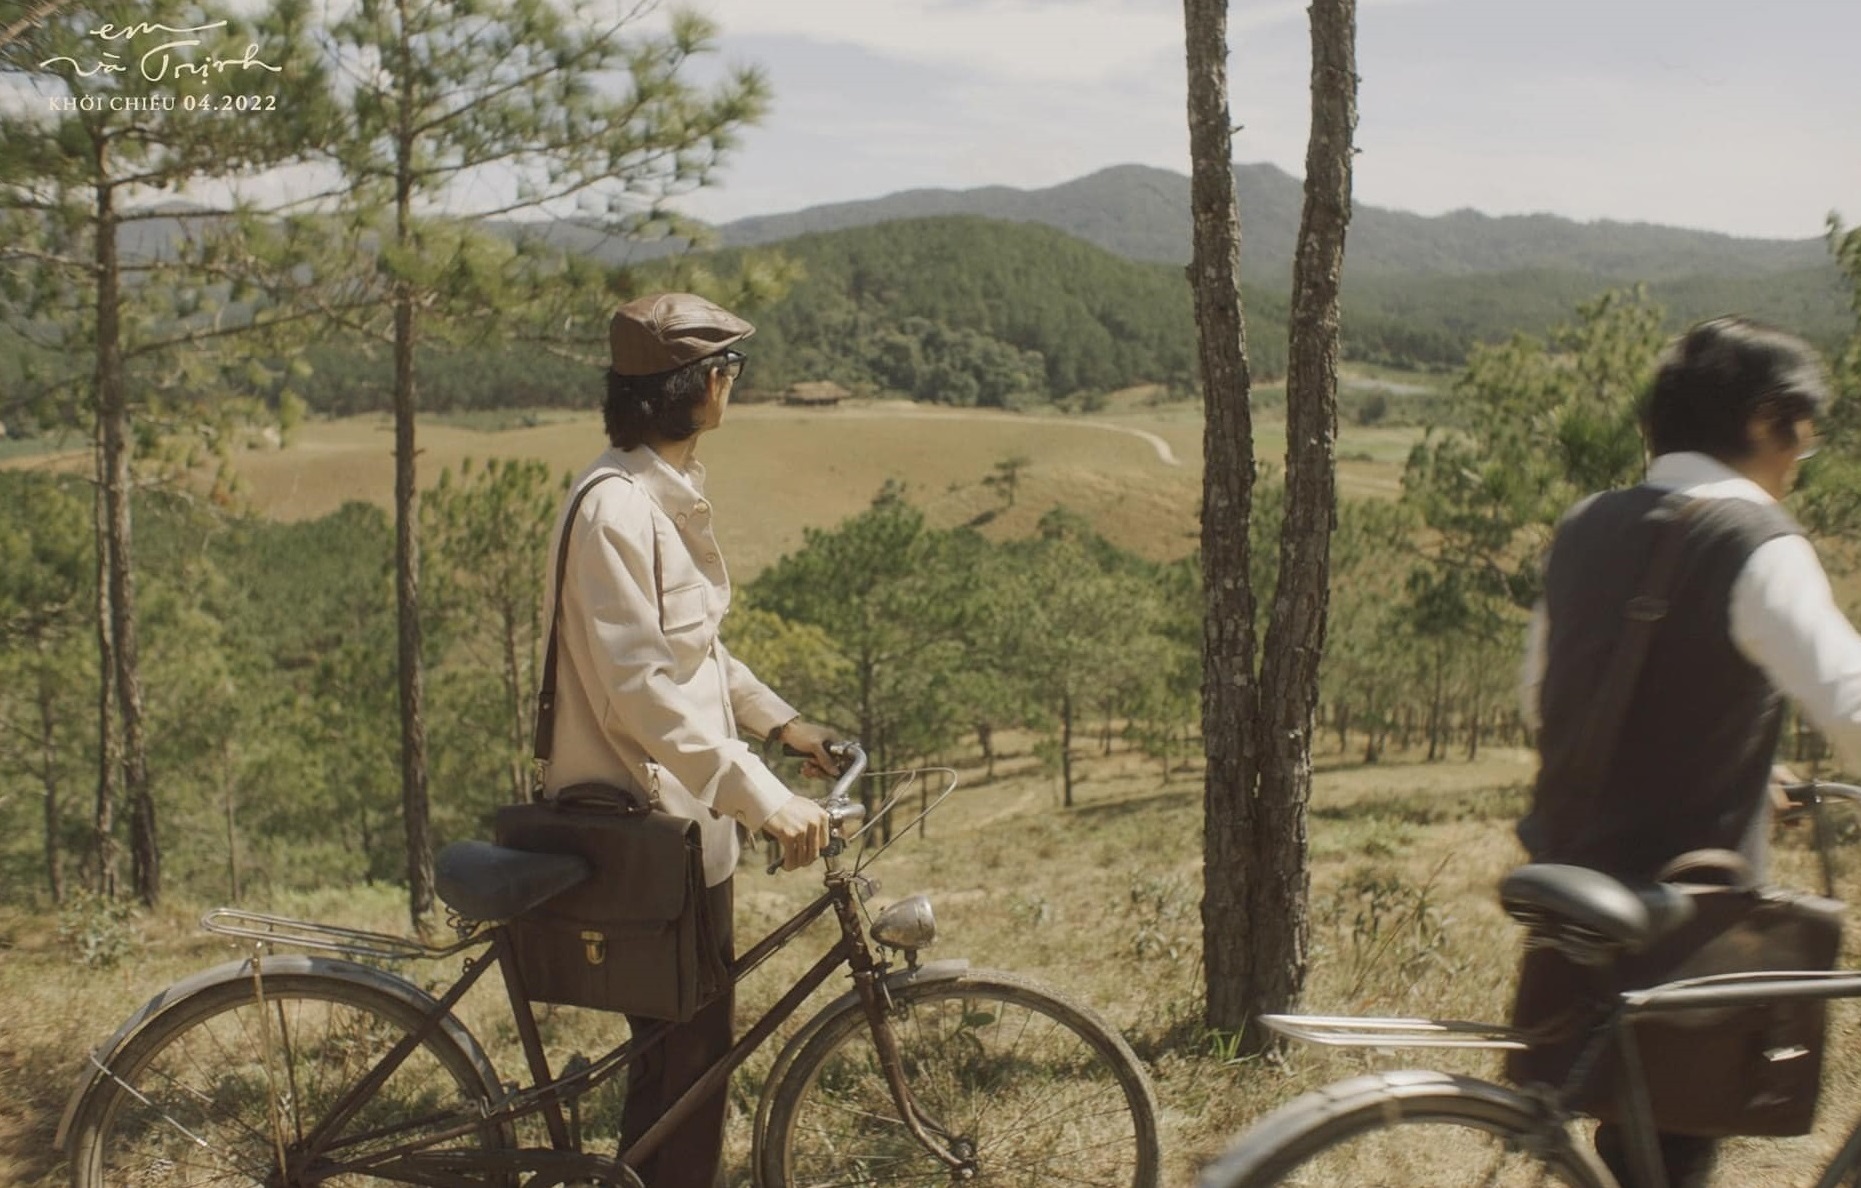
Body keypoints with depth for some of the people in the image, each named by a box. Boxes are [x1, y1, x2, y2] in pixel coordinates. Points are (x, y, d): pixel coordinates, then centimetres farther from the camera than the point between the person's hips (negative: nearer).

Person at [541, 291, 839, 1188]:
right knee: (684, 1058, -1)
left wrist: (778, 721, 15)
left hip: (688, 814, 10)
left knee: (692, 1048, 18)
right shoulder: (615, 507, -22)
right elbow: (641, 688, -28)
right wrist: (763, 798, -29)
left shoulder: (670, 492, 10)